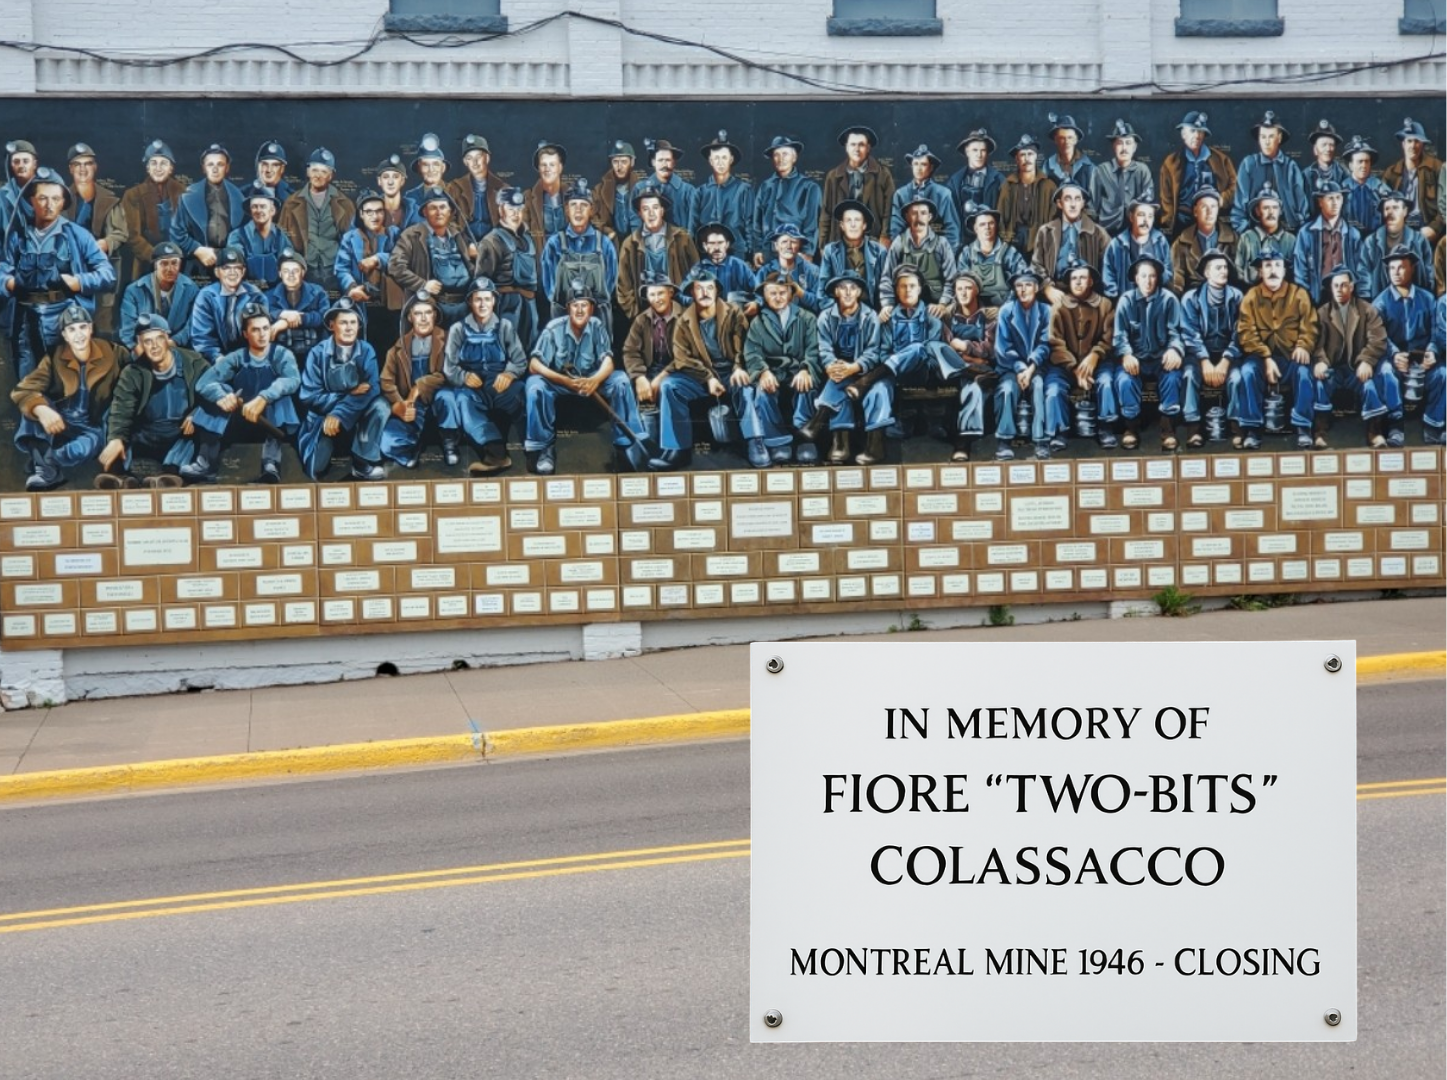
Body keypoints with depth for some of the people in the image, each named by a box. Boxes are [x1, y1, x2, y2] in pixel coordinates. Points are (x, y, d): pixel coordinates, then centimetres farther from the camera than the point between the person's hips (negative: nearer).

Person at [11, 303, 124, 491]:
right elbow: (22, 391, -21)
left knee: (85, 447, -38)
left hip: (91, 428, -2)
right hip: (58, 422, 2)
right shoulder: (54, 358, -8)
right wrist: (41, 409, -41)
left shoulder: (111, 353, -5)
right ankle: (47, 469, -32)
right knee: (35, 402, -30)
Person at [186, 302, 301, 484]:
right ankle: (206, 463, -30)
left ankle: (271, 464, -41)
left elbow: (293, 380, -26)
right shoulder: (236, 358, 1)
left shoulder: (282, 355, -4)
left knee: (279, 394, -29)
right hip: (242, 423, 2)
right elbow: (203, 383, -12)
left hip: (274, 424, -2)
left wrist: (263, 398, -42)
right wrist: (222, 397, -35)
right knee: (220, 392, -20)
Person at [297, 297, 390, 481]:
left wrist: (339, 414, -31)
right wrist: (349, 394, -23)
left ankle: (364, 462, -16)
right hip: (324, 415, -1)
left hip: (357, 414, 1)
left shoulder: (366, 351, -8)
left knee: (380, 405, -28)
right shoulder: (318, 353, -11)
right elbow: (309, 396, -15)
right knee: (316, 469, -15)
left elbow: (372, 389, -20)